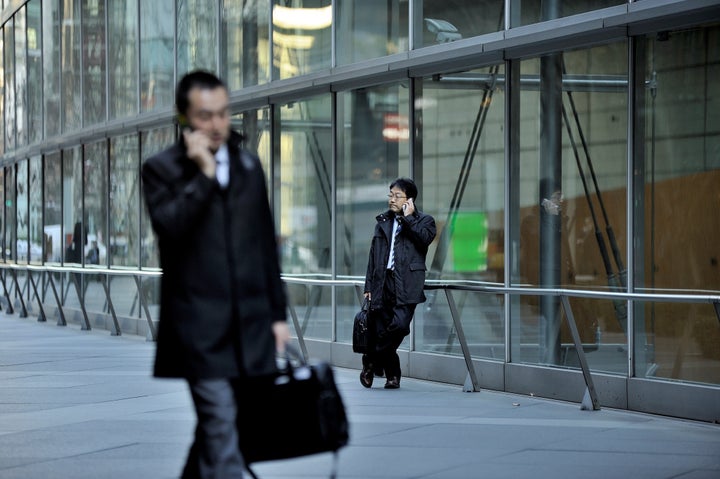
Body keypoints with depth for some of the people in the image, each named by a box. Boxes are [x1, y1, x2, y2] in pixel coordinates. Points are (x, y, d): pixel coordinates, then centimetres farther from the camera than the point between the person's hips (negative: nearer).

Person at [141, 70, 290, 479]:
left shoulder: (249, 165, 14)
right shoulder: (162, 169, 0)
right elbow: (170, 227, -17)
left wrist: (278, 313, 15)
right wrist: (203, 174, -17)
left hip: (251, 323, 5)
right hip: (200, 326, -5)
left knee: (216, 426, 13)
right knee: (221, 432, -11)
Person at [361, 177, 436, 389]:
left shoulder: (424, 220, 9)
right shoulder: (383, 222, 20)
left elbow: (425, 238, -13)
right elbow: (373, 256, 19)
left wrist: (408, 218, -7)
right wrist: (368, 286, 14)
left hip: (407, 284, -4)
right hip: (383, 282, 4)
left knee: (400, 324, -21)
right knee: (380, 330, -1)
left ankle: (372, 361, -4)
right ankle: (392, 375, 13)